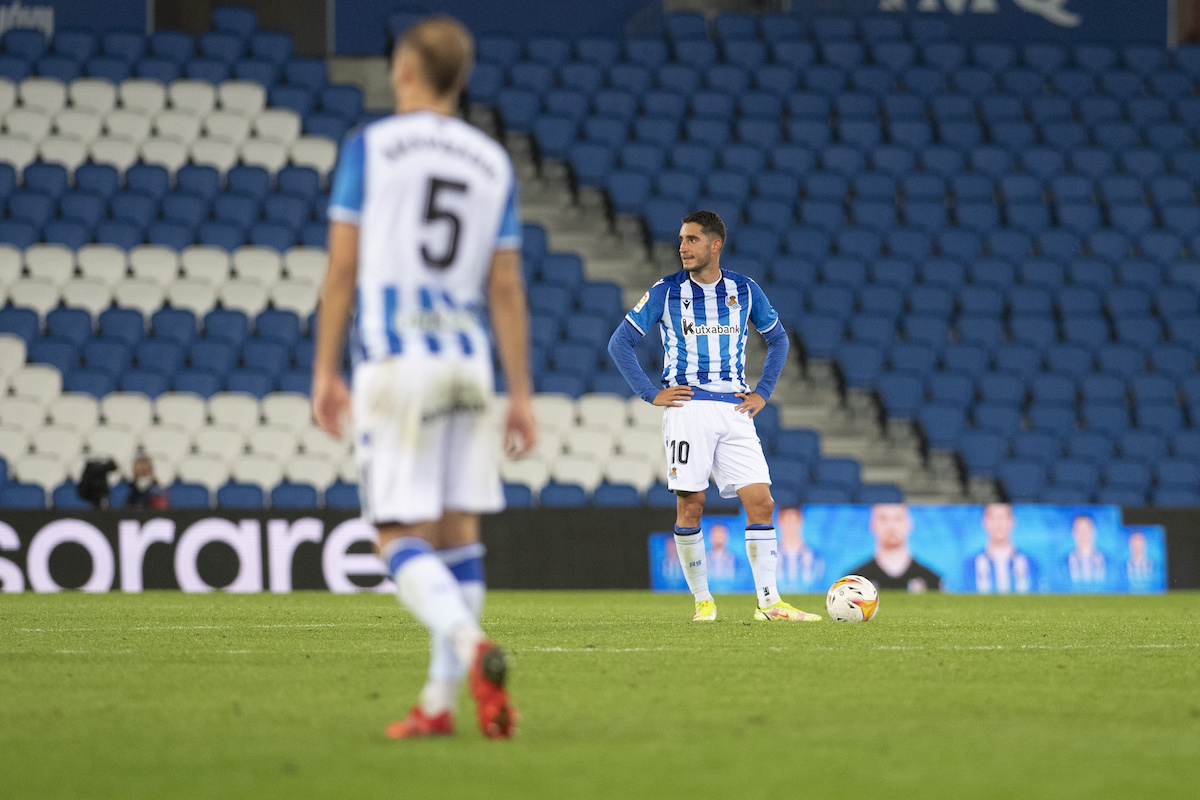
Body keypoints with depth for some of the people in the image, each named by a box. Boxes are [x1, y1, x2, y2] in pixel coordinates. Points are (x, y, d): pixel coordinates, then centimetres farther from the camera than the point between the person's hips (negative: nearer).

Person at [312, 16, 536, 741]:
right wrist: (522, 395, 10)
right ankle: (440, 702, 6)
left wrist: (326, 370, 3)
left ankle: (472, 646, -32)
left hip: (393, 360, -4)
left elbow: (343, 267, -3)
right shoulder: (493, 163, 10)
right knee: (458, 531, 8)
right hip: (467, 358, 4)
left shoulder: (370, 147, 0)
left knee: (403, 538, -7)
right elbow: (506, 288, 8)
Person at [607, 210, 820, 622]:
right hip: (686, 407, -2)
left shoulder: (745, 290, 7)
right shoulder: (666, 292, 1)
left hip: (734, 409, 2)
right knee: (690, 505, -5)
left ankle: (769, 601, -6)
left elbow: (778, 340, 20)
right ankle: (702, 600, 7)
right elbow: (619, 343, 4)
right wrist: (651, 393, -3)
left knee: (761, 502, -7)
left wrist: (762, 392, 9)